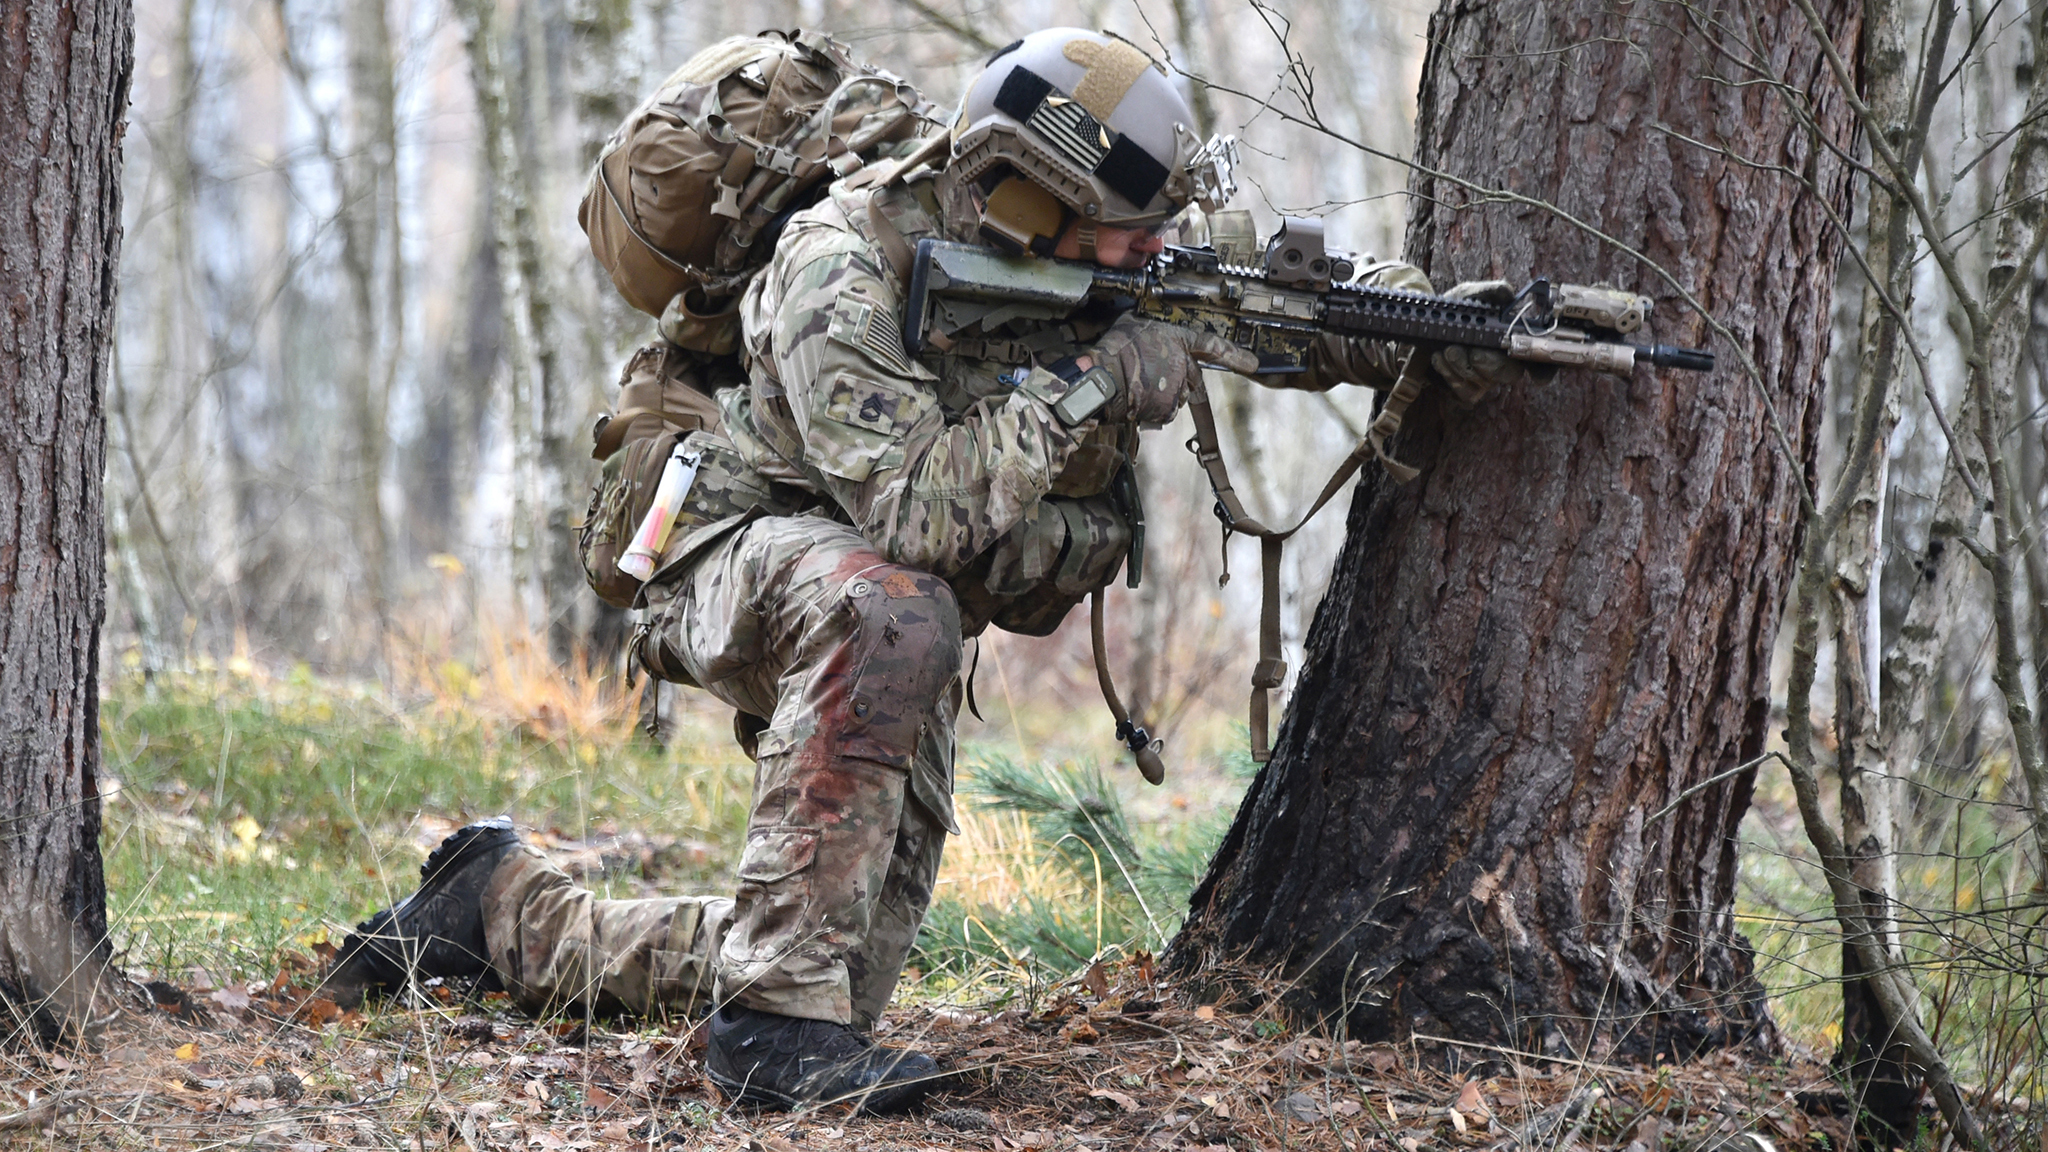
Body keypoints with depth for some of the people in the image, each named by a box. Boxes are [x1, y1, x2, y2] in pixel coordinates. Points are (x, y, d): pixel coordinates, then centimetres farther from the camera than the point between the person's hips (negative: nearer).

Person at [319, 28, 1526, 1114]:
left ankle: (508, 906, 26)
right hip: (743, 563, -7)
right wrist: (1090, 384, -37)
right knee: (891, 611, -42)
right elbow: (916, 508, -38)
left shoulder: (1093, 272, -9)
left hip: (893, 637, 7)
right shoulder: (845, 266, -28)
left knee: (850, 980, 4)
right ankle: (778, 1010, -36)